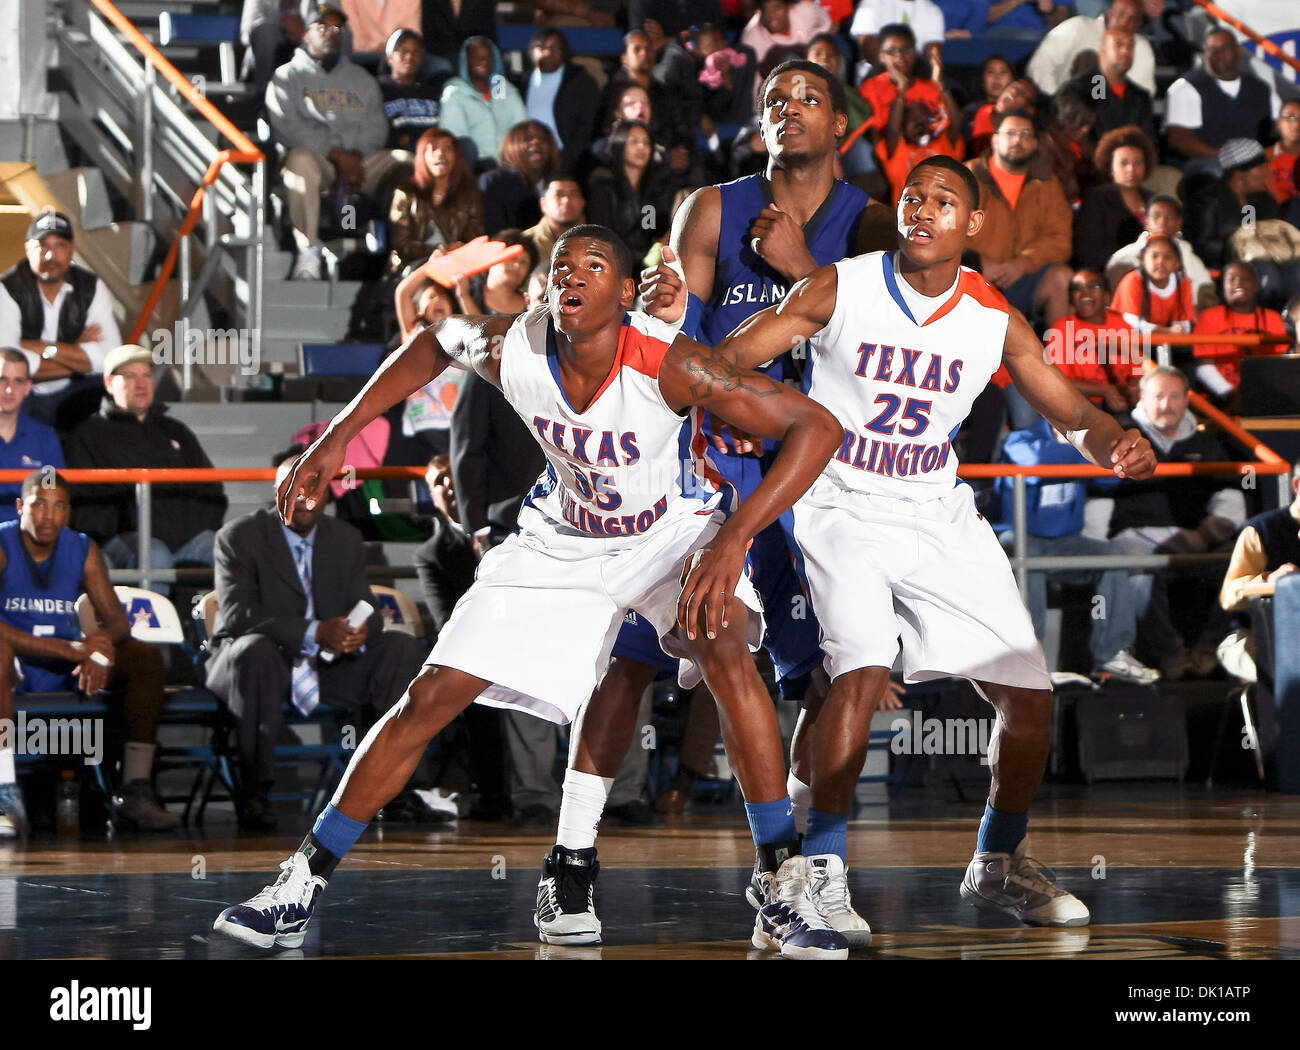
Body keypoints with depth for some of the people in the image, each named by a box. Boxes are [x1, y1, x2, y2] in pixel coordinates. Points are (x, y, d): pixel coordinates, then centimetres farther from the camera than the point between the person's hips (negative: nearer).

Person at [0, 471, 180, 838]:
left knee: (147, 656, -13)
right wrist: (67, 649, -32)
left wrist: (100, 646, -23)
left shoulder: (83, 550, 7)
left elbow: (117, 620, 4)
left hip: (67, 671, 5)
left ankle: (136, 791, -20)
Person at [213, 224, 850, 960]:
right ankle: (304, 883, 11)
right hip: (565, 539, 4)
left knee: (724, 649, -34)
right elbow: (435, 343, 3)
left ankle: (787, 885, -25)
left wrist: (732, 541, -43)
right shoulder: (513, 348, -22)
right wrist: (339, 436, 0)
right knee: (431, 698, -3)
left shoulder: (669, 365, -33)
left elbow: (816, 428, -34)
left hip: (675, 531, -3)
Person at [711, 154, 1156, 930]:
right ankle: (821, 867, -19)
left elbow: (1071, 413, 2)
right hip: (845, 509, -4)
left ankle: (998, 866, 25)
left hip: (940, 516, 4)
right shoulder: (840, 289, -12)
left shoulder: (995, 320, -4)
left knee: (1030, 696, 2)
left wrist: (1120, 445, -20)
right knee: (864, 670, -28)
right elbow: (730, 358, -12)